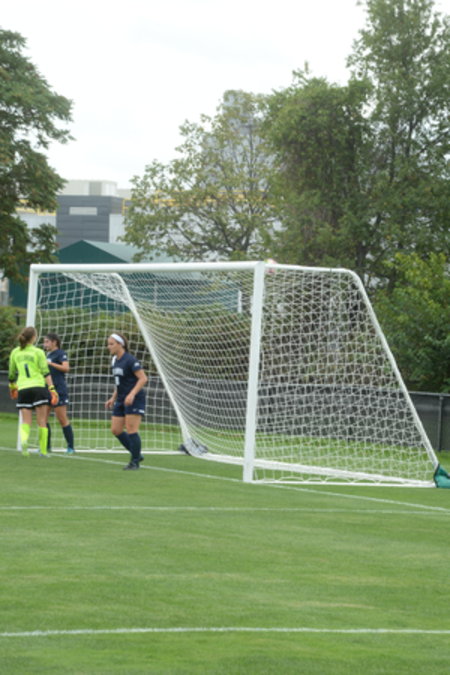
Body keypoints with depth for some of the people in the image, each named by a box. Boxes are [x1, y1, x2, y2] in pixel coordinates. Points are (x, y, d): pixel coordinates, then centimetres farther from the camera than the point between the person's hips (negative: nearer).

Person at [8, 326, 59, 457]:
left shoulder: (15, 352, 8)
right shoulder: (38, 352, -2)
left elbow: (11, 373, 16)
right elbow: (46, 372, -9)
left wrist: (12, 386, 33)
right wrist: (52, 388, -11)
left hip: (22, 389, 3)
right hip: (38, 387, -3)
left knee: (26, 421, 3)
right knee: (42, 421, 4)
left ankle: (24, 439, -28)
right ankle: (43, 450, 2)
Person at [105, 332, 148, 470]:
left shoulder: (130, 360, -14)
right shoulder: (115, 361, 12)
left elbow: (143, 378, -18)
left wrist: (132, 394, -27)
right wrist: (113, 399, 19)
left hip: (134, 399, -9)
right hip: (121, 400, 9)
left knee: (131, 430, -9)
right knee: (116, 429, 4)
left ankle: (134, 461, 1)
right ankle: (137, 455, 16)